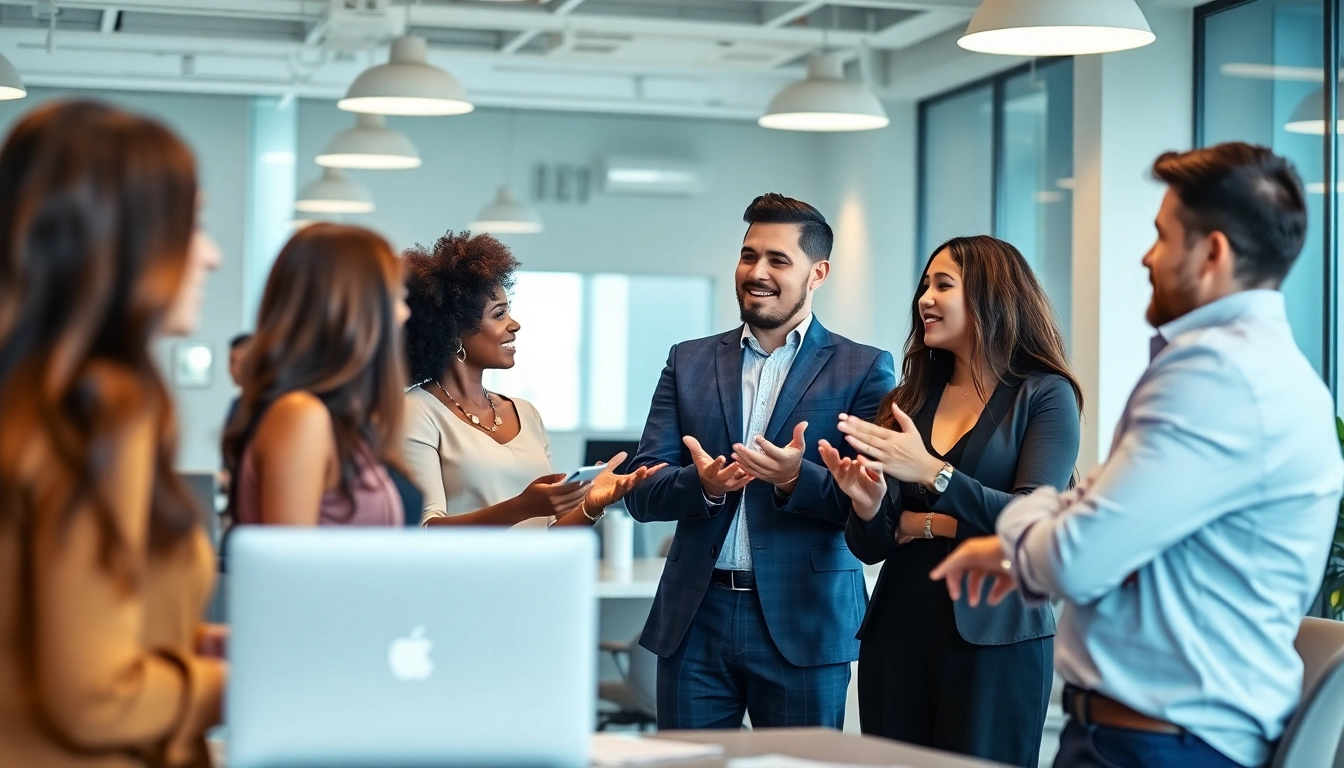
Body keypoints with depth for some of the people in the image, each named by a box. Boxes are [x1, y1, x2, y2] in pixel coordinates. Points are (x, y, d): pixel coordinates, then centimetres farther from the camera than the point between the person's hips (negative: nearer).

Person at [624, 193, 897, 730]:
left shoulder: (864, 370, 1)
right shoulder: (688, 362, 10)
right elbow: (641, 493, 5)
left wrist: (797, 479, -24)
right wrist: (703, 484, -16)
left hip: (803, 623, -2)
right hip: (696, 619, 3)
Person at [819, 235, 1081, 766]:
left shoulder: (1043, 396, 0)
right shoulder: (909, 400, 13)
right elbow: (868, 548, 12)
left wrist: (932, 473, -22)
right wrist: (869, 507, -10)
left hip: (994, 639, -4)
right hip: (898, 630, 4)